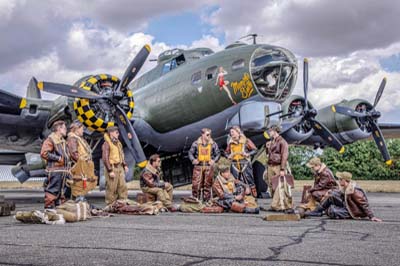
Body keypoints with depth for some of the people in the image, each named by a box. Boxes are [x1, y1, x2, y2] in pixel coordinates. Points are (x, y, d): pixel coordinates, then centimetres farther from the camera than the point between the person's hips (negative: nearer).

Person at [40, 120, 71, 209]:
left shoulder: (63, 141, 23)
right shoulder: (50, 139, -6)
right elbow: (44, 153, -17)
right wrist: (58, 158, -15)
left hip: (64, 172, 9)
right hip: (55, 171, -9)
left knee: (63, 194, 12)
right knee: (52, 192, -9)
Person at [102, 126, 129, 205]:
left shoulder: (118, 142, 15)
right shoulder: (107, 144, -11)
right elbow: (105, 158, -16)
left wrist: (124, 165, 14)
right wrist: (110, 171, -18)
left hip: (120, 167, 8)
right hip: (112, 168, -8)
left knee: (123, 186, 7)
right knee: (111, 188, -2)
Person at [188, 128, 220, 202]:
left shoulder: (213, 144, 6)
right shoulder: (196, 144, 4)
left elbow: (218, 154, 8)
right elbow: (190, 153, 8)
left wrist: (214, 160, -9)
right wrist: (193, 159, -10)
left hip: (209, 166, 1)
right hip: (198, 166, -1)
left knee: (207, 184, 5)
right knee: (196, 184, -6)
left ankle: (206, 200, 14)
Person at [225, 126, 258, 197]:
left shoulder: (246, 141, -3)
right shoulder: (230, 143, 11)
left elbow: (255, 150, -1)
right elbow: (227, 152, 24)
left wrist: (248, 154, -15)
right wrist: (228, 156, 3)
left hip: (245, 164, -4)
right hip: (234, 165, 4)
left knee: (249, 180, -3)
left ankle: (254, 196, 2)